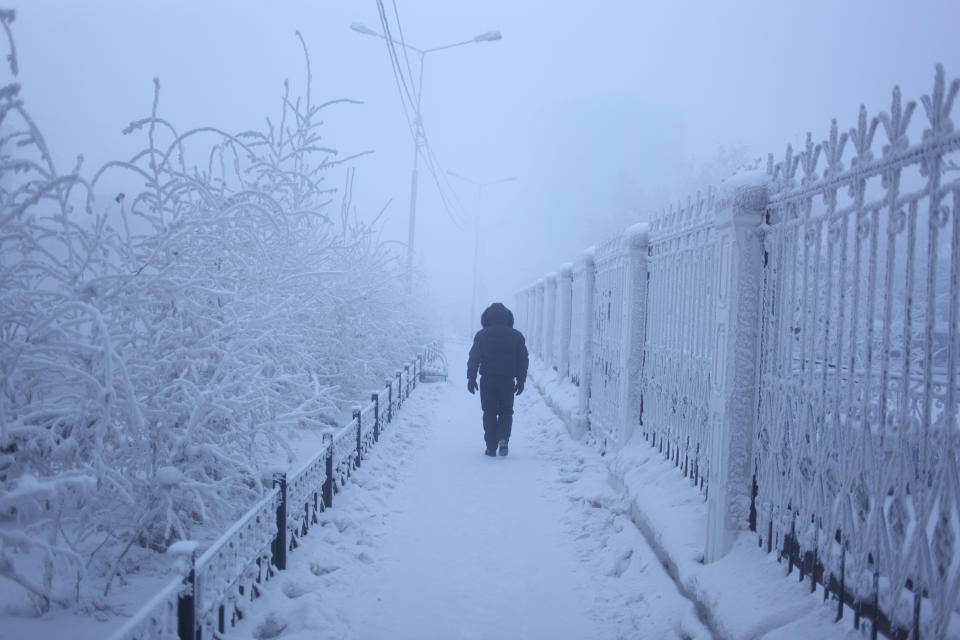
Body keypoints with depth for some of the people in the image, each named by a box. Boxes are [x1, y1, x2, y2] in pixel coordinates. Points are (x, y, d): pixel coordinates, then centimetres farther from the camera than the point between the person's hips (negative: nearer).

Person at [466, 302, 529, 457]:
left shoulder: (481, 335, 0)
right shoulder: (516, 336, 4)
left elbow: (474, 358, -2)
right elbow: (524, 360, 6)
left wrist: (471, 378, 3)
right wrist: (521, 380, 12)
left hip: (487, 380, -1)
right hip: (507, 380, 1)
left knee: (489, 413, 7)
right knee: (506, 412, 14)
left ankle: (491, 447, 5)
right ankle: (503, 438, -8)